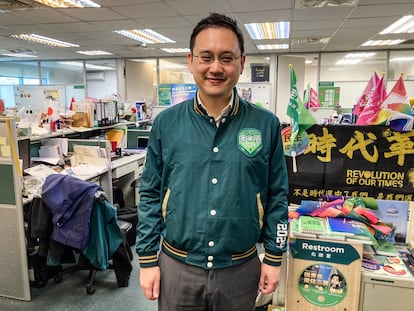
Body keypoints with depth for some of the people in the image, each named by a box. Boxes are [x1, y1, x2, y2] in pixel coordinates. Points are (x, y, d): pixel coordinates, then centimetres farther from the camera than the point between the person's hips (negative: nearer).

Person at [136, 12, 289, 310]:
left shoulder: (266, 125, -8)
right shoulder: (166, 123, -6)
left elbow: (277, 196, -1)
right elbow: (151, 195, -1)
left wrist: (273, 257, 1)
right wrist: (148, 259, -1)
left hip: (240, 269, 0)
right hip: (176, 267, 1)